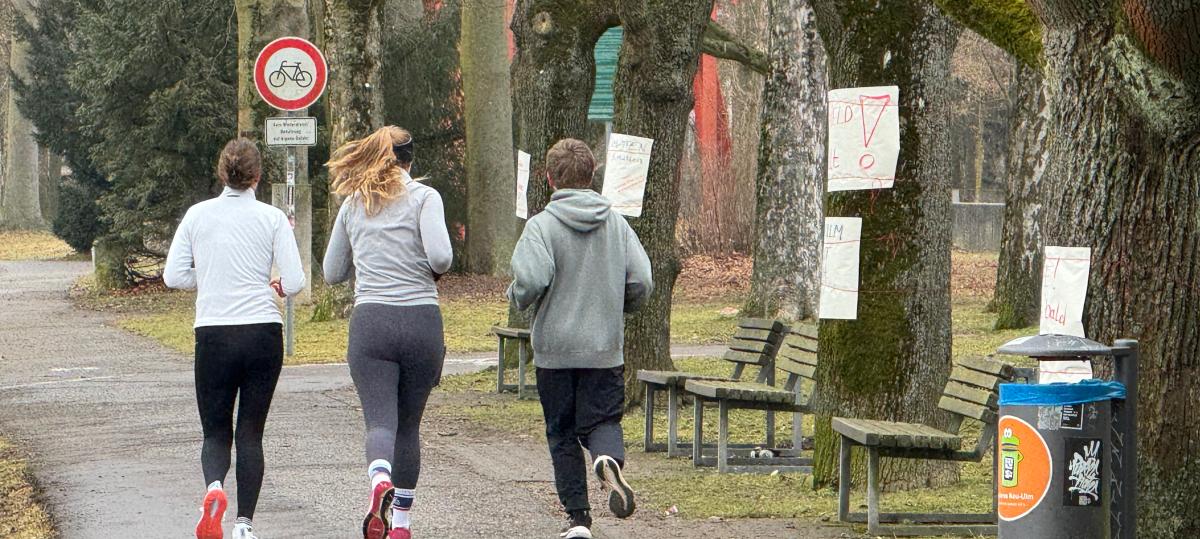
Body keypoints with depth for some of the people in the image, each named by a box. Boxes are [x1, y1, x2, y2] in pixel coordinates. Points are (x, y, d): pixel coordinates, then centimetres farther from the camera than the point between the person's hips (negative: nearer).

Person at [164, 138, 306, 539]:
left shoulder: (198, 215, 3)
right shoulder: (272, 218, -2)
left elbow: (174, 276, 3)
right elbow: (294, 283, -6)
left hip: (213, 336, 1)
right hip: (263, 333, -1)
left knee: (216, 432, 10)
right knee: (251, 433, 10)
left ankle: (214, 487, -20)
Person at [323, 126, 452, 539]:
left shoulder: (354, 204, 11)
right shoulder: (423, 197, 1)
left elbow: (332, 273, 18)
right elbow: (440, 256, -13)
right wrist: (432, 273, 9)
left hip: (370, 321, 1)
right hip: (422, 319, 0)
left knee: (381, 421, -8)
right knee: (408, 425, 13)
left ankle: (380, 482, -40)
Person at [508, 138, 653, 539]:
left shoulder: (542, 225, -9)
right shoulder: (616, 223, 2)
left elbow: (531, 280, -22)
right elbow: (641, 283, -1)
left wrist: (516, 297, 1)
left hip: (554, 348, -2)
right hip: (605, 347, 2)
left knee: (562, 434, 9)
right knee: (603, 420, 7)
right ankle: (609, 460, -27)